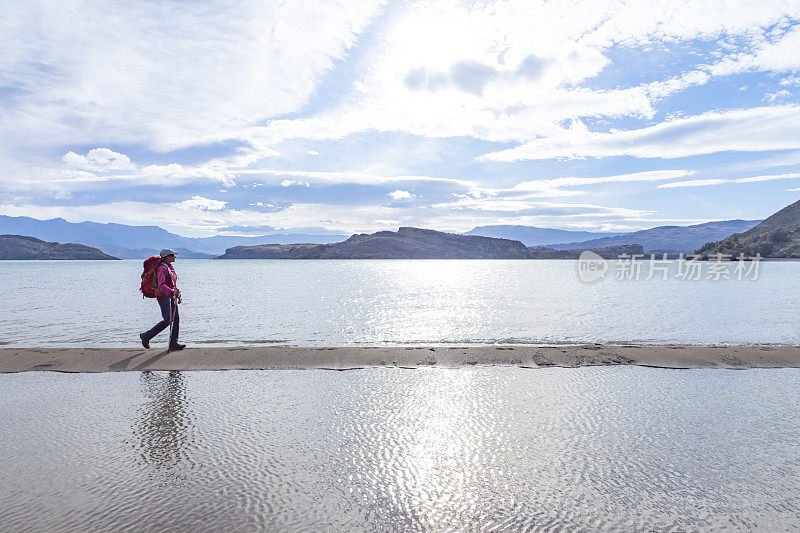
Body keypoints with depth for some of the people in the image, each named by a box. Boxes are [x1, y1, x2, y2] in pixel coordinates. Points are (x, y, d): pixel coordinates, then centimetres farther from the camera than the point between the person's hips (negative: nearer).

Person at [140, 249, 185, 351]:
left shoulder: (170, 268, 16)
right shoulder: (162, 268, -13)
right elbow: (161, 285, -23)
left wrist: (178, 295, 17)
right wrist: (173, 292, -32)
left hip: (171, 296, 9)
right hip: (164, 296, -9)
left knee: (176, 319, 2)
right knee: (167, 320, -9)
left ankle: (173, 343, 3)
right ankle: (146, 336, 6)